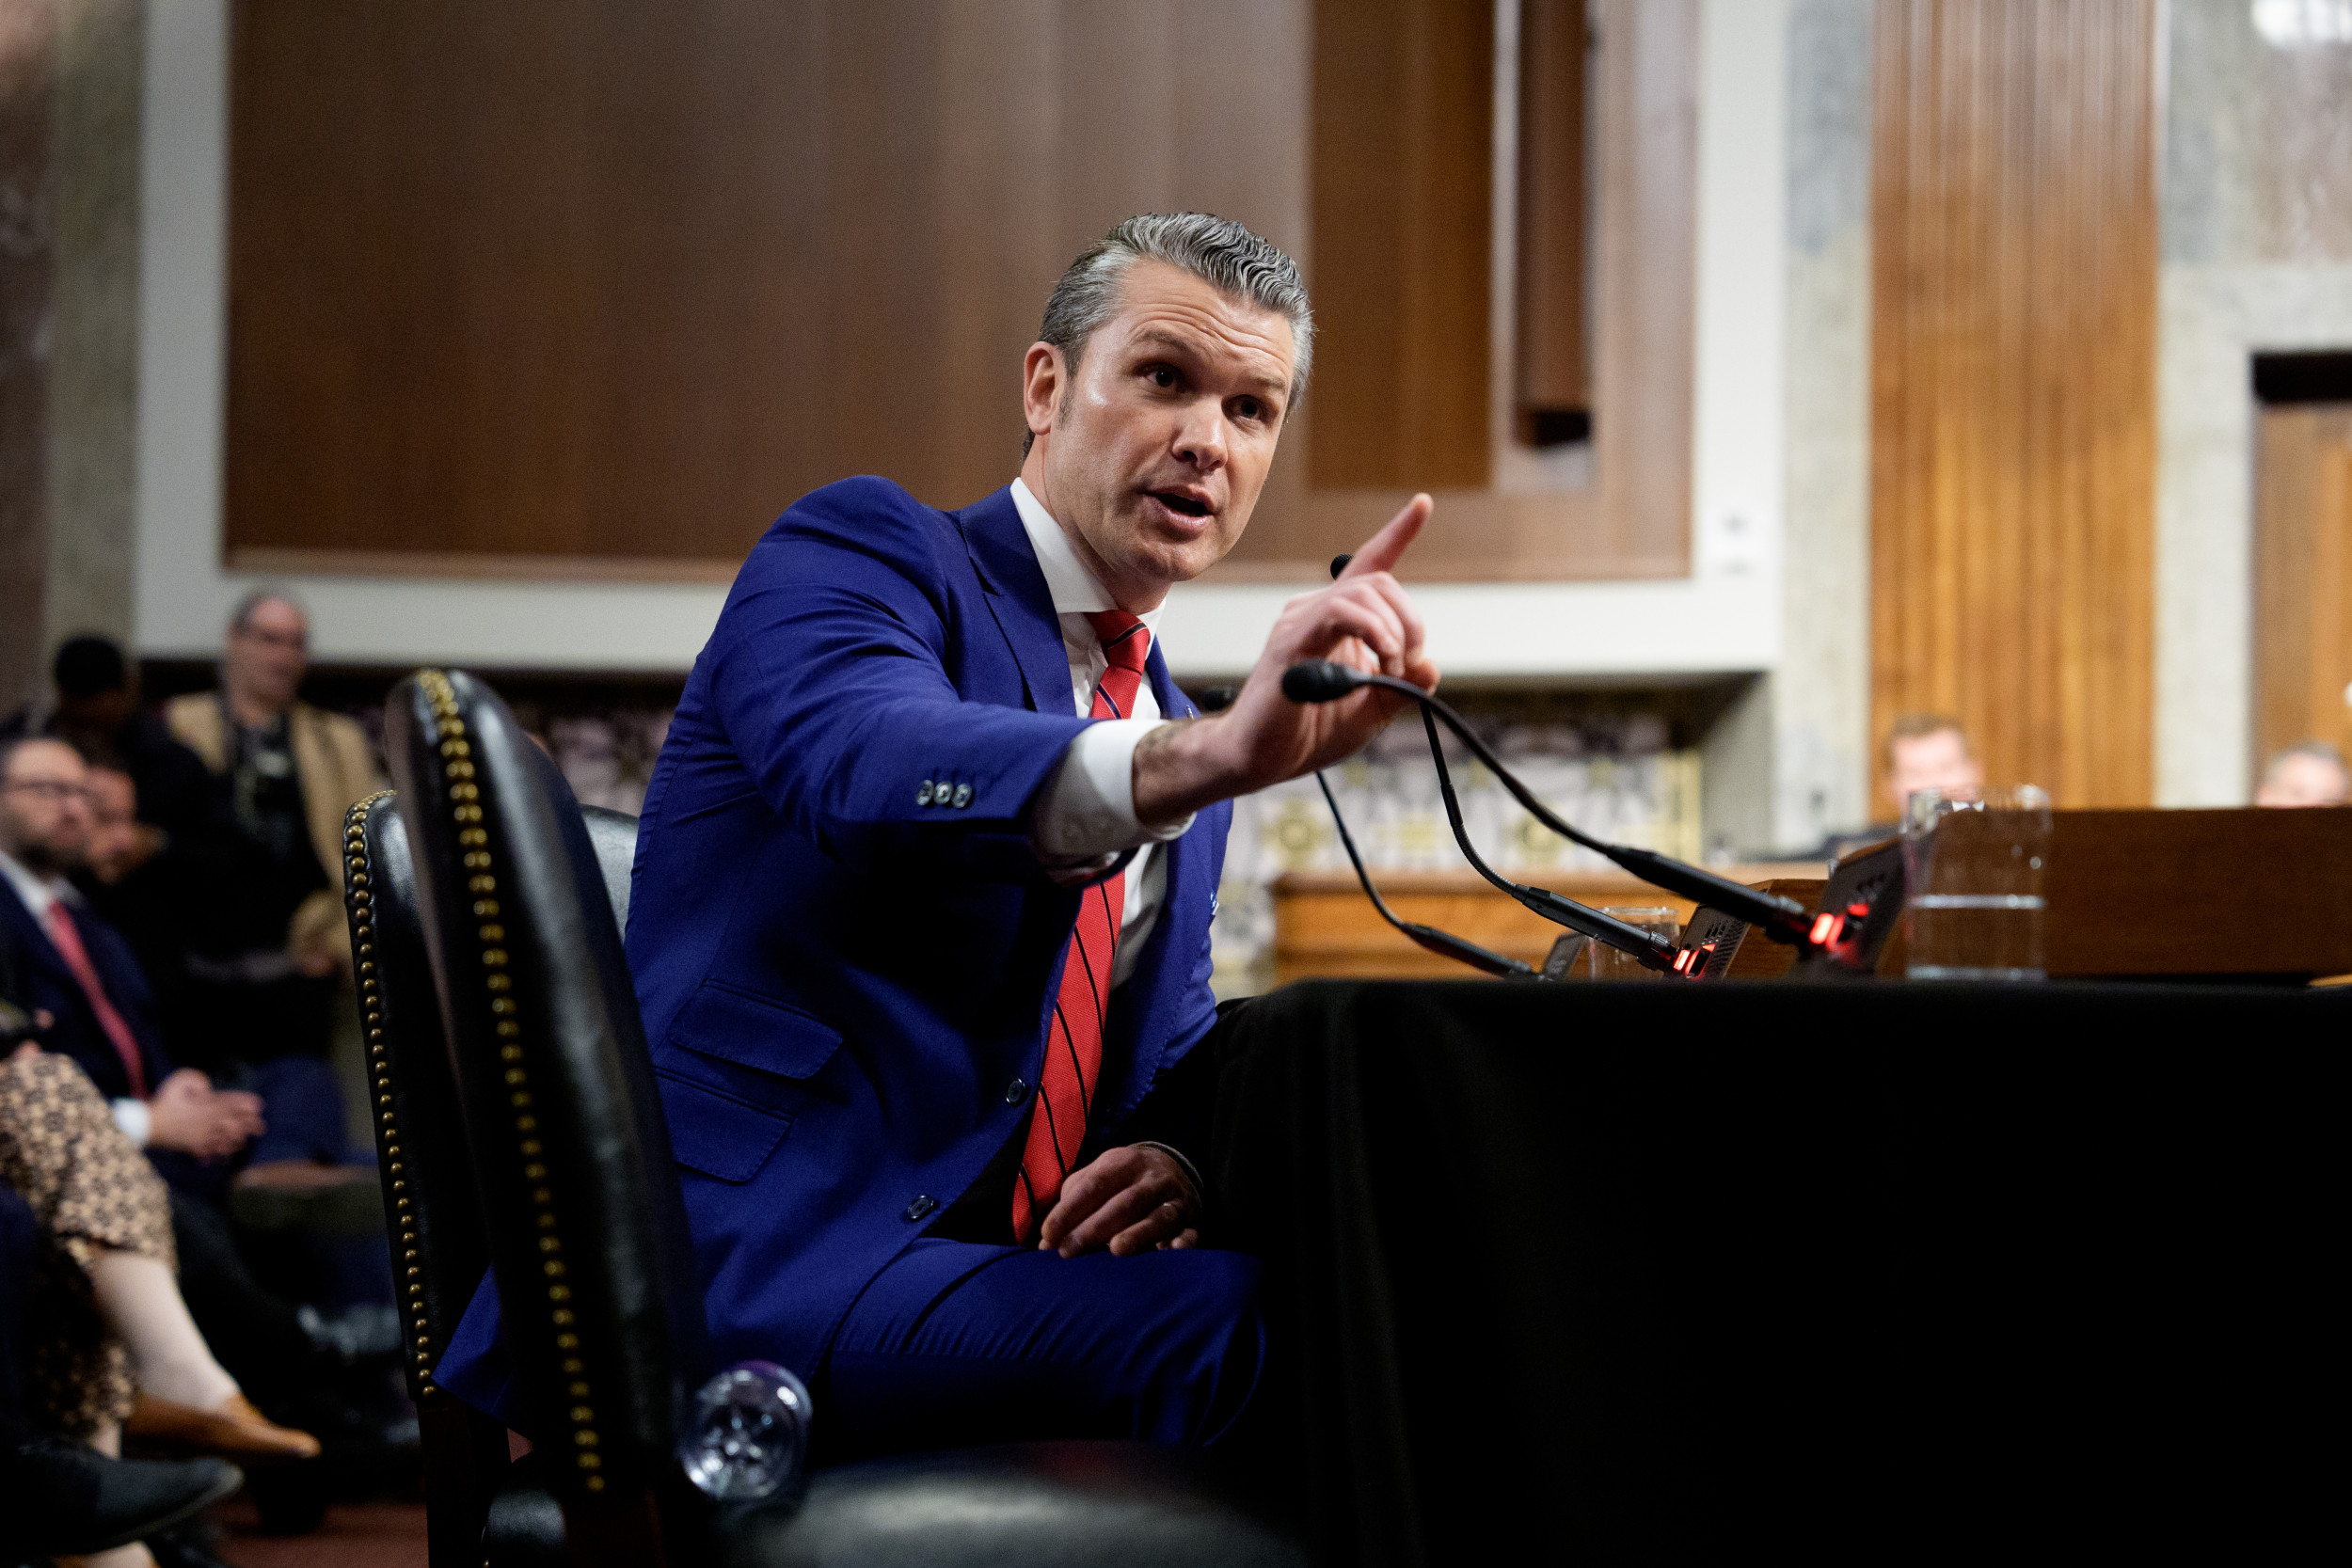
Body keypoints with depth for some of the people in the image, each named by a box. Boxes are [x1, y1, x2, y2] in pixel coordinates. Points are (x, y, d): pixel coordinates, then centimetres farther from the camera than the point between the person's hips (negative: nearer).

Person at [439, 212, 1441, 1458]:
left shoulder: (1172, 736, 24)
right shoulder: (862, 548, 1)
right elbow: (873, 769, -23)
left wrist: (1175, 1159, -1)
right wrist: (1213, 757, -42)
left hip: (976, 1283, 7)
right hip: (742, 1264, -7)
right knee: (1254, 1330, -31)